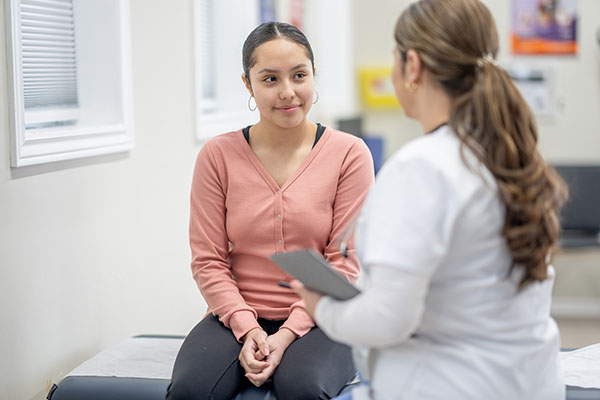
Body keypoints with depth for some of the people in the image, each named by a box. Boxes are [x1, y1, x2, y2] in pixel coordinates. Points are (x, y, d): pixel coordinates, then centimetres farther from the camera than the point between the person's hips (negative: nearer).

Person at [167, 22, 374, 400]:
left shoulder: (349, 153, -1)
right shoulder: (218, 154, 3)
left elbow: (344, 263, -4)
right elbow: (208, 260, 1)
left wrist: (289, 332, -14)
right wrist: (247, 329, -13)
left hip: (317, 319, -1)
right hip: (238, 315, 1)